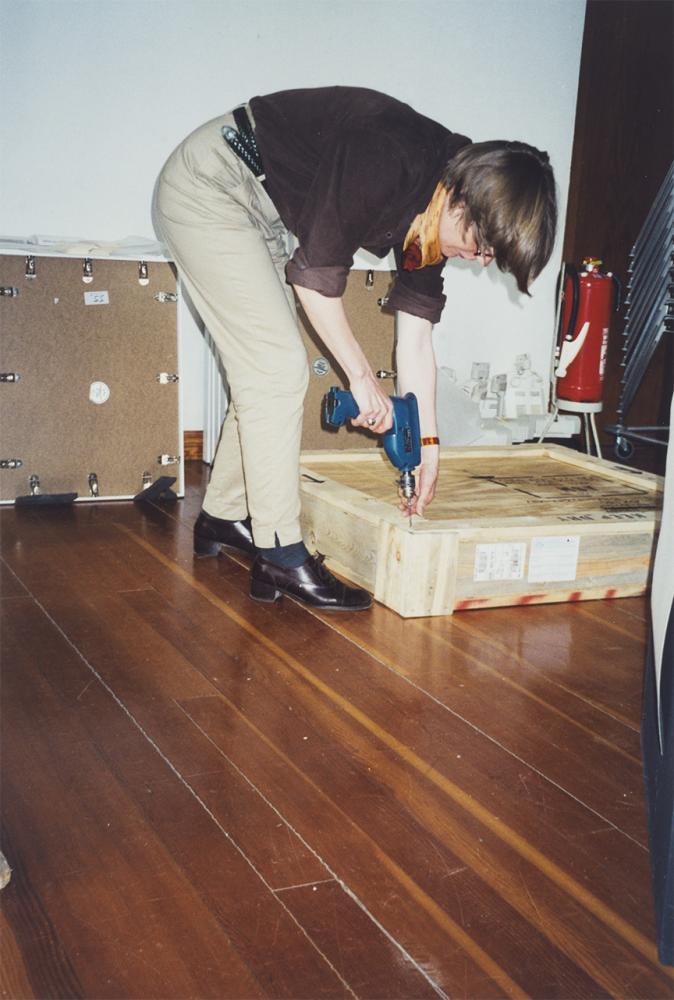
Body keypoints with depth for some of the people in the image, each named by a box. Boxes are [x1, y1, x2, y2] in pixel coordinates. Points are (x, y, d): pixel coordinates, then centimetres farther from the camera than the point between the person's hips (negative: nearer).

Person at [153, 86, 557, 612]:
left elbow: (416, 335, 3)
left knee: (268, 369, 10)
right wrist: (363, 376, -14)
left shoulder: (435, 211, -2)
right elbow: (318, 271, -22)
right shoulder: (394, 160, -29)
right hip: (208, 186, -9)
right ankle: (280, 555, -6)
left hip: (257, 209, 9)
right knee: (278, 368, -12)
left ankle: (224, 516, 25)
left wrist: (429, 446, 5)